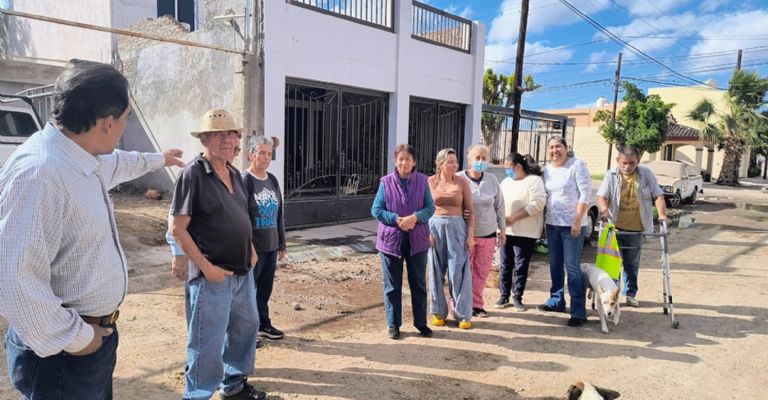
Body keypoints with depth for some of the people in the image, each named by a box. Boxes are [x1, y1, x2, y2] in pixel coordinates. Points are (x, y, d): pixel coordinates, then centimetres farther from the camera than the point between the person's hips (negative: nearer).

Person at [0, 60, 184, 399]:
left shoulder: (83, 160, 2)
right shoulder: (39, 174, -30)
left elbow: (117, 163, 27)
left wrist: (157, 159, 42)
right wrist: (74, 339, -23)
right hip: (65, 352, -9)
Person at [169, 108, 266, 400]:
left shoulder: (234, 174, 9)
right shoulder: (193, 174, -14)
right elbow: (178, 228, -16)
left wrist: (250, 249, 10)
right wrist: (206, 266, -19)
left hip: (242, 270, 8)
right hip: (213, 273, -8)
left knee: (246, 326, 21)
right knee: (208, 341, 2)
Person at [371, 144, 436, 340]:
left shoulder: (422, 181, -1)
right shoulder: (386, 182, -4)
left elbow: (430, 207, 0)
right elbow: (376, 210, -3)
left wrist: (415, 217, -20)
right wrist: (396, 219, -17)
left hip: (417, 240, 1)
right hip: (391, 239, -1)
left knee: (419, 284, 12)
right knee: (392, 286, 8)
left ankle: (421, 323, 27)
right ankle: (394, 324, 21)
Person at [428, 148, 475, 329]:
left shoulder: (462, 182, 0)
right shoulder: (430, 182, 2)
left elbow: (470, 210, 1)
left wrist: (470, 234, -4)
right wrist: (426, 231, -5)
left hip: (456, 228, -1)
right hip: (435, 227, 1)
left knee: (458, 272, -2)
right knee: (436, 272, 8)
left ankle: (463, 314, 10)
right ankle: (438, 312, 21)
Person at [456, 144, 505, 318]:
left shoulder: (492, 179, 2)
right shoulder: (459, 179, -8)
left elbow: (499, 205, 10)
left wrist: (502, 229, 11)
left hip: (488, 233, 3)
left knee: (482, 272, 11)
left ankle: (476, 304, 27)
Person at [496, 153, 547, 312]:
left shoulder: (534, 180, -5)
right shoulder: (505, 182, 15)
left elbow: (538, 204, -16)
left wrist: (513, 218, -18)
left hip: (525, 233, -5)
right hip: (506, 231, 6)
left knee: (521, 267, 2)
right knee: (504, 266, 8)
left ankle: (517, 297, 15)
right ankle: (504, 296, 19)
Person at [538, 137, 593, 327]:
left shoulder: (577, 165, -8)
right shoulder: (547, 170, 10)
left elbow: (585, 193, -12)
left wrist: (577, 221, -16)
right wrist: (543, 220, 11)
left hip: (572, 224, -6)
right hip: (552, 224, 6)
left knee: (572, 266, -7)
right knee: (555, 265, 13)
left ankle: (578, 312, -3)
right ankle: (556, 301, 27)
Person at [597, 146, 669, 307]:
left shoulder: (646, 174, 2)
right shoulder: (611, 175, -1)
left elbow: (658, 195, 3)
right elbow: (601, 196, -7)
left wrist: (662, 214, -12)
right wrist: (604, 210, -27)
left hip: (636, 229, 1)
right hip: (614, 227, -1)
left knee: (632, 264, 12)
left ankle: (630, 294, 24)